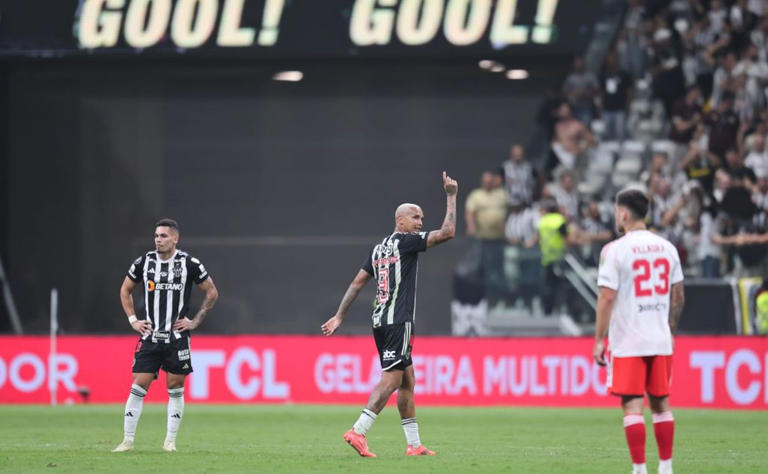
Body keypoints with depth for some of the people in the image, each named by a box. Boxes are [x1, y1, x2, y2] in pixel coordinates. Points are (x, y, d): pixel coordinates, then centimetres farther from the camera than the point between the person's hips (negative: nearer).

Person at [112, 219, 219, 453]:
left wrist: (195, 321, 0)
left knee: (175, 388, 3)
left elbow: (212, 293, 6)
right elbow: (125, 290, 18)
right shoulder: (144, 262, 2)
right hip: (149, 335, 1)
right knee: (138, 385, -4)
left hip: (177, 336, -1)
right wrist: (133, 320, 8)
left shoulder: (189, 264, -4)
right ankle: (128, 440, 1)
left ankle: (170, 441, 11)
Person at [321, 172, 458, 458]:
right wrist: (451, 197, -3)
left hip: (380, 319, 9)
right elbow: (447, 233, -12)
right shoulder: (406, 241, -6)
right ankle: (358, 432, -20)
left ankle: (414, 444, 11)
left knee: (407, 380, 11)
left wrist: (339, 316, 17)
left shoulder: (379, 248, 18)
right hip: (399, 320, -9)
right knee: (391, 378, -11)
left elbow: (358, 282, 16)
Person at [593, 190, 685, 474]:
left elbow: (607, 297, -12)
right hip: (661, 341, 5)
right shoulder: (667, 248, 7)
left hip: (627, 342, -5)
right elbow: (678, 296, 11)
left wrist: (598, 340, -7)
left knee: (632, 405, -4)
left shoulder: (614, 250, -9)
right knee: (661, 403, 13)